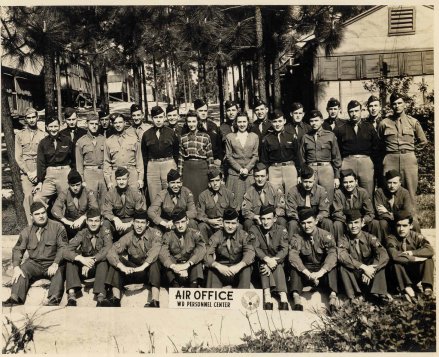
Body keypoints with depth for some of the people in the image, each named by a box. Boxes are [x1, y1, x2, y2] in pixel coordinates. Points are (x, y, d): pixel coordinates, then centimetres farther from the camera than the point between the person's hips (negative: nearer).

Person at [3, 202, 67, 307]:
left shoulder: (57, 227, 0)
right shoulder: (27, 231, 10)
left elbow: (63, 247, -7)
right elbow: (18, 249, 4)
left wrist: (55, 264, -22)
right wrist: (16, 267, -15)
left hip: (52, 263, -3)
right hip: (34, 263, 3)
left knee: (59, 273, -32)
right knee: (21, 272, -24)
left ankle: (53, 301, -44)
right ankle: (15, 300, -32)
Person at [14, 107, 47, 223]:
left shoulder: (44, 135, 9)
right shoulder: (20, 135, 9)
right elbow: (18, 157, 5)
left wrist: (37, 172, -6)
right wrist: (28, 172, -5)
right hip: (26, 172, 0)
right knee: (28, 196, -12)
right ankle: (30, 224, -8)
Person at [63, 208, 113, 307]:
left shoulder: (105, 232, -11)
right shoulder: (82, 234, -8)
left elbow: (108, 250, -30)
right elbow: (66, 252, -21)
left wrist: (92, 260, -43)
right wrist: (81, 258, -40)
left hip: (100, 268, -2)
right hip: (84, 268, 2)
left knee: (103, 260, -33)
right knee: (70, 260, -23)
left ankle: (100, 296, -44)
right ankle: (72, 296, -35)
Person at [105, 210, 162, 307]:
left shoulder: (155, 233, -11)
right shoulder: (128, 237, -7)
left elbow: (155, 250, -31)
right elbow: (110, 252, -20)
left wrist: (142, 267, -44)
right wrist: (123, 267, -37)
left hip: (150, 271, -2)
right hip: (133, 272, 3)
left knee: (154, 262, -33)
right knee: (116, 260, -19)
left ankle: (155, 302, -41)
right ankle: (115, 299, -26)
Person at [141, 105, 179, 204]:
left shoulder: (171, 132, 5)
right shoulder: (147, 134, 8)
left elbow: (176, 151, 9)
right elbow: (144, 154, 12)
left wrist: (175, 166, 4)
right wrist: (145, 168, 6)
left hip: (169, 164, -1)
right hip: (152, 166, 1)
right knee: (154, 199, 3)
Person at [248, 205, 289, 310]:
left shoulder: (281, 230, -1)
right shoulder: (254, 230, -2)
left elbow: (284, 250, -13)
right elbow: (255, 248, -15)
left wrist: (273, 261, -31)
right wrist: (267, 259, -34)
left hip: (277, 263, 0)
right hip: (261, 262, 0)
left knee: (277, 266, -31)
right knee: (263, 264, -31)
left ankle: (283, 298, -41)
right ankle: (267, 297, -42)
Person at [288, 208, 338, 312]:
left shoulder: (326, 235, -10)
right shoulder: (296, 238, -7)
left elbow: (332, 254, -25)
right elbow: (293, 256, -23)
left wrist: (320, 272, -40)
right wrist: (308, 274, -37)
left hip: (324, 272, -1)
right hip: (306, 270, 1)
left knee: (332, 265, -30)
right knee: (294, 267, -27)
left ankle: (333, 296, -39)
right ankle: (296, 298, -37)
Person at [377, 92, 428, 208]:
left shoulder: (413, 122, 7)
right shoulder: (384, 123, 4)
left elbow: (423, 142, 17)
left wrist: (409, 150, 14)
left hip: (409, 159, 1)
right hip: (390, 159, -1)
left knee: (410, 191, 1)